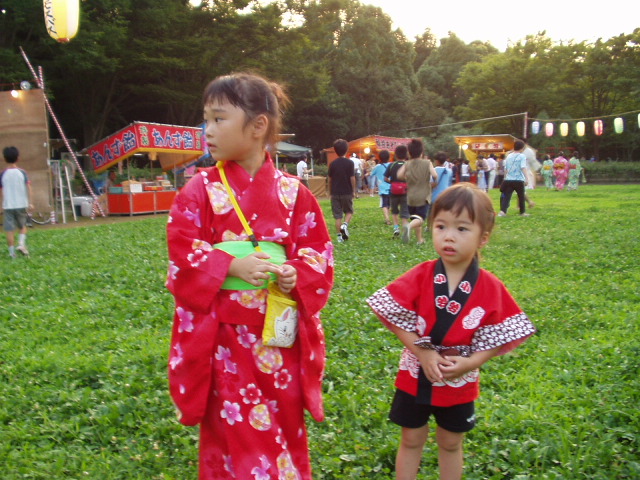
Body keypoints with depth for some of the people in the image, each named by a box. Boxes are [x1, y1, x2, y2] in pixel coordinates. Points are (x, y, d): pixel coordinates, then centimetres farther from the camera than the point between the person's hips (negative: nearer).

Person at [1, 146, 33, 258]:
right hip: (21, 204, 0)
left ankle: (12, 252, 4)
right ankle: (21, 243, -2)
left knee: (9, 230, 4)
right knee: (22, 226, 19)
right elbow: (28, 188, -7)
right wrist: (30, 203, -4)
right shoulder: (22, 173, -3)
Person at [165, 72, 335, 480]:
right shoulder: (200, 190, -4)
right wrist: (232, 266, -19)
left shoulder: (292, 192, -1)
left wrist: (298, 275, -16)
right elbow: (182, 251, -6)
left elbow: (320, 248, 3)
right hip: (225, 333, -1)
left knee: (284, 423, 15)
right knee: (235, 429, 4)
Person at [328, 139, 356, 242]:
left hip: (335, 193, 1)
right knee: (349, 211, 17)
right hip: (347, 192, -1)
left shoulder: (333, 164, 0)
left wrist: (330, 192, 15)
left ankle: (340, 236, 4)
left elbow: (330, 179, 4)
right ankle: (345, 225, -10)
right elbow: (352, 178, -6)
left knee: (337, 215, 5)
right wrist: (353, 191, 5)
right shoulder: (350, 163, -6)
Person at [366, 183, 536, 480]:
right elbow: (397, 320, -13)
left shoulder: (491, 289, -13)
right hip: (416, 376, 0)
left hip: (460, 382, 1)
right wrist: (423, 353, -21)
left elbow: (496, 337, -9)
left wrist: (470, 363, -23)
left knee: (451, 444, 20)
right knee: (411, 440, 17)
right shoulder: (419, 277, -14)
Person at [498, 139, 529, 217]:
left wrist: (505, 178, 23)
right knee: (521, 196, 13)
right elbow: (523, 167, -16)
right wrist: (526, 178, -21)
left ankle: (502, 211, -21)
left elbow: (505, 169, 13)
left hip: (509, 180, 3)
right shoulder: (522, 156, -3)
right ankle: (523, 212, 22)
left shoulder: (509, 156, 11)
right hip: (519, 180, -3)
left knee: (506, 196, -3)